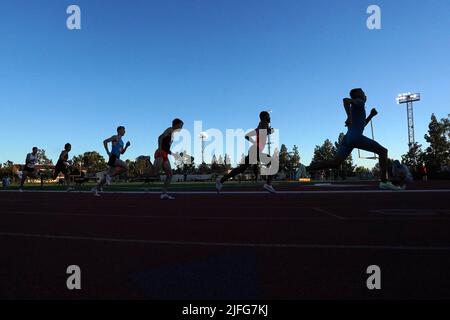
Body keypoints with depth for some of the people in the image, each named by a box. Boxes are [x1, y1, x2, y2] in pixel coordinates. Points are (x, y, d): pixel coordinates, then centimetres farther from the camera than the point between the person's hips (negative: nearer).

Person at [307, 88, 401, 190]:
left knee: (335, 163, -4)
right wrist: (349, 117, -24)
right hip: (356, 136, -8)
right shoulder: (359, 102, 6)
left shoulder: (356, 107, 33)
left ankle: (305, 169, -18)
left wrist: (371, 115, 33)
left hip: (348, 137, 9)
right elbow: (345, 100, -16)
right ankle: (384, 182, -4)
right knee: (383, 151, 3)